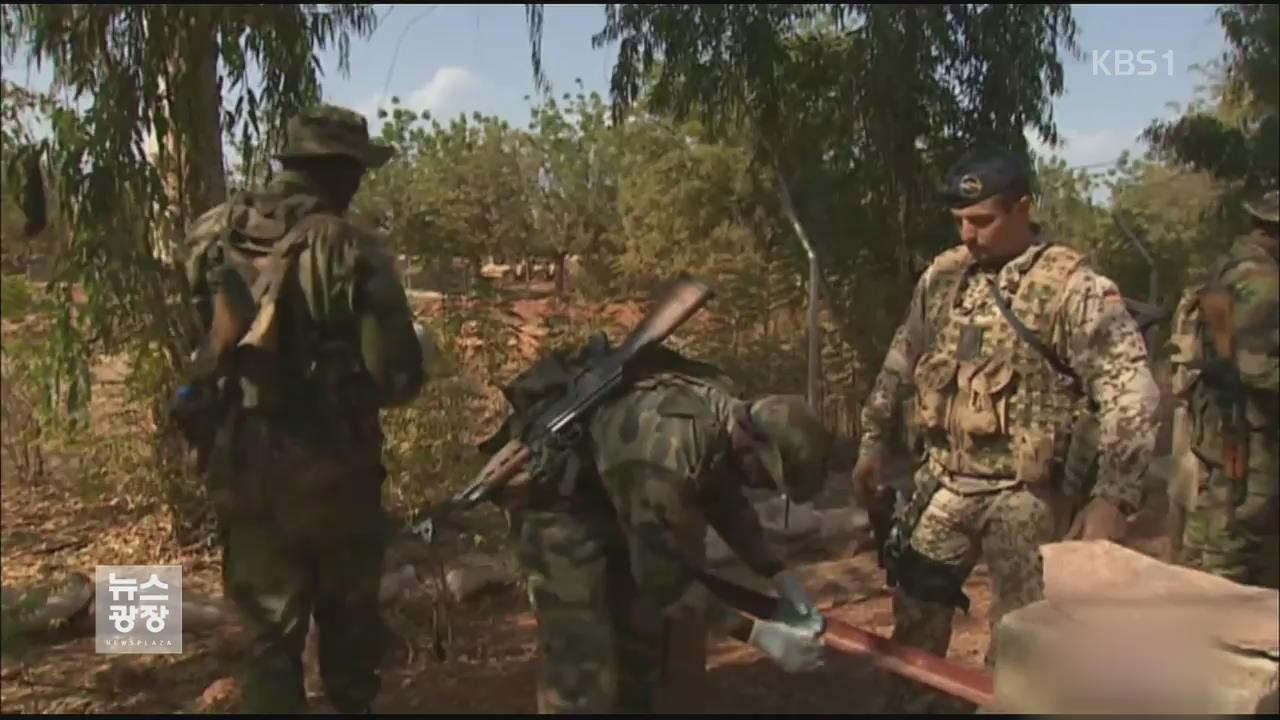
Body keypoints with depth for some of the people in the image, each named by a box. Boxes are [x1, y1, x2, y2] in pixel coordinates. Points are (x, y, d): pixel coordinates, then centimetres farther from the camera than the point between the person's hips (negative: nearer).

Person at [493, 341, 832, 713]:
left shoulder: (727, 409, -14)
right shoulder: (663, 450, -40)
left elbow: (726, 500, 4)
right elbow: (661, 574, -33)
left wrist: (780, 576, -3)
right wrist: (759, 634, -29)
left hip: (631, 498, 8)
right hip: (562, 503, -8)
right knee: (583, 658, -11)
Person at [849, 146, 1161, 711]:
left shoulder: (1072, 286, -13)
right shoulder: (942, 276, 4)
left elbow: (1130, 391, -17)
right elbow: (901, 362, 16)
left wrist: (1112, 497, -24)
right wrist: (873, 440, 15)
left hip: (1025, 496, -5)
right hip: (943, 483, 5)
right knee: (915, 613, 16)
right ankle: (904, 703, 35)